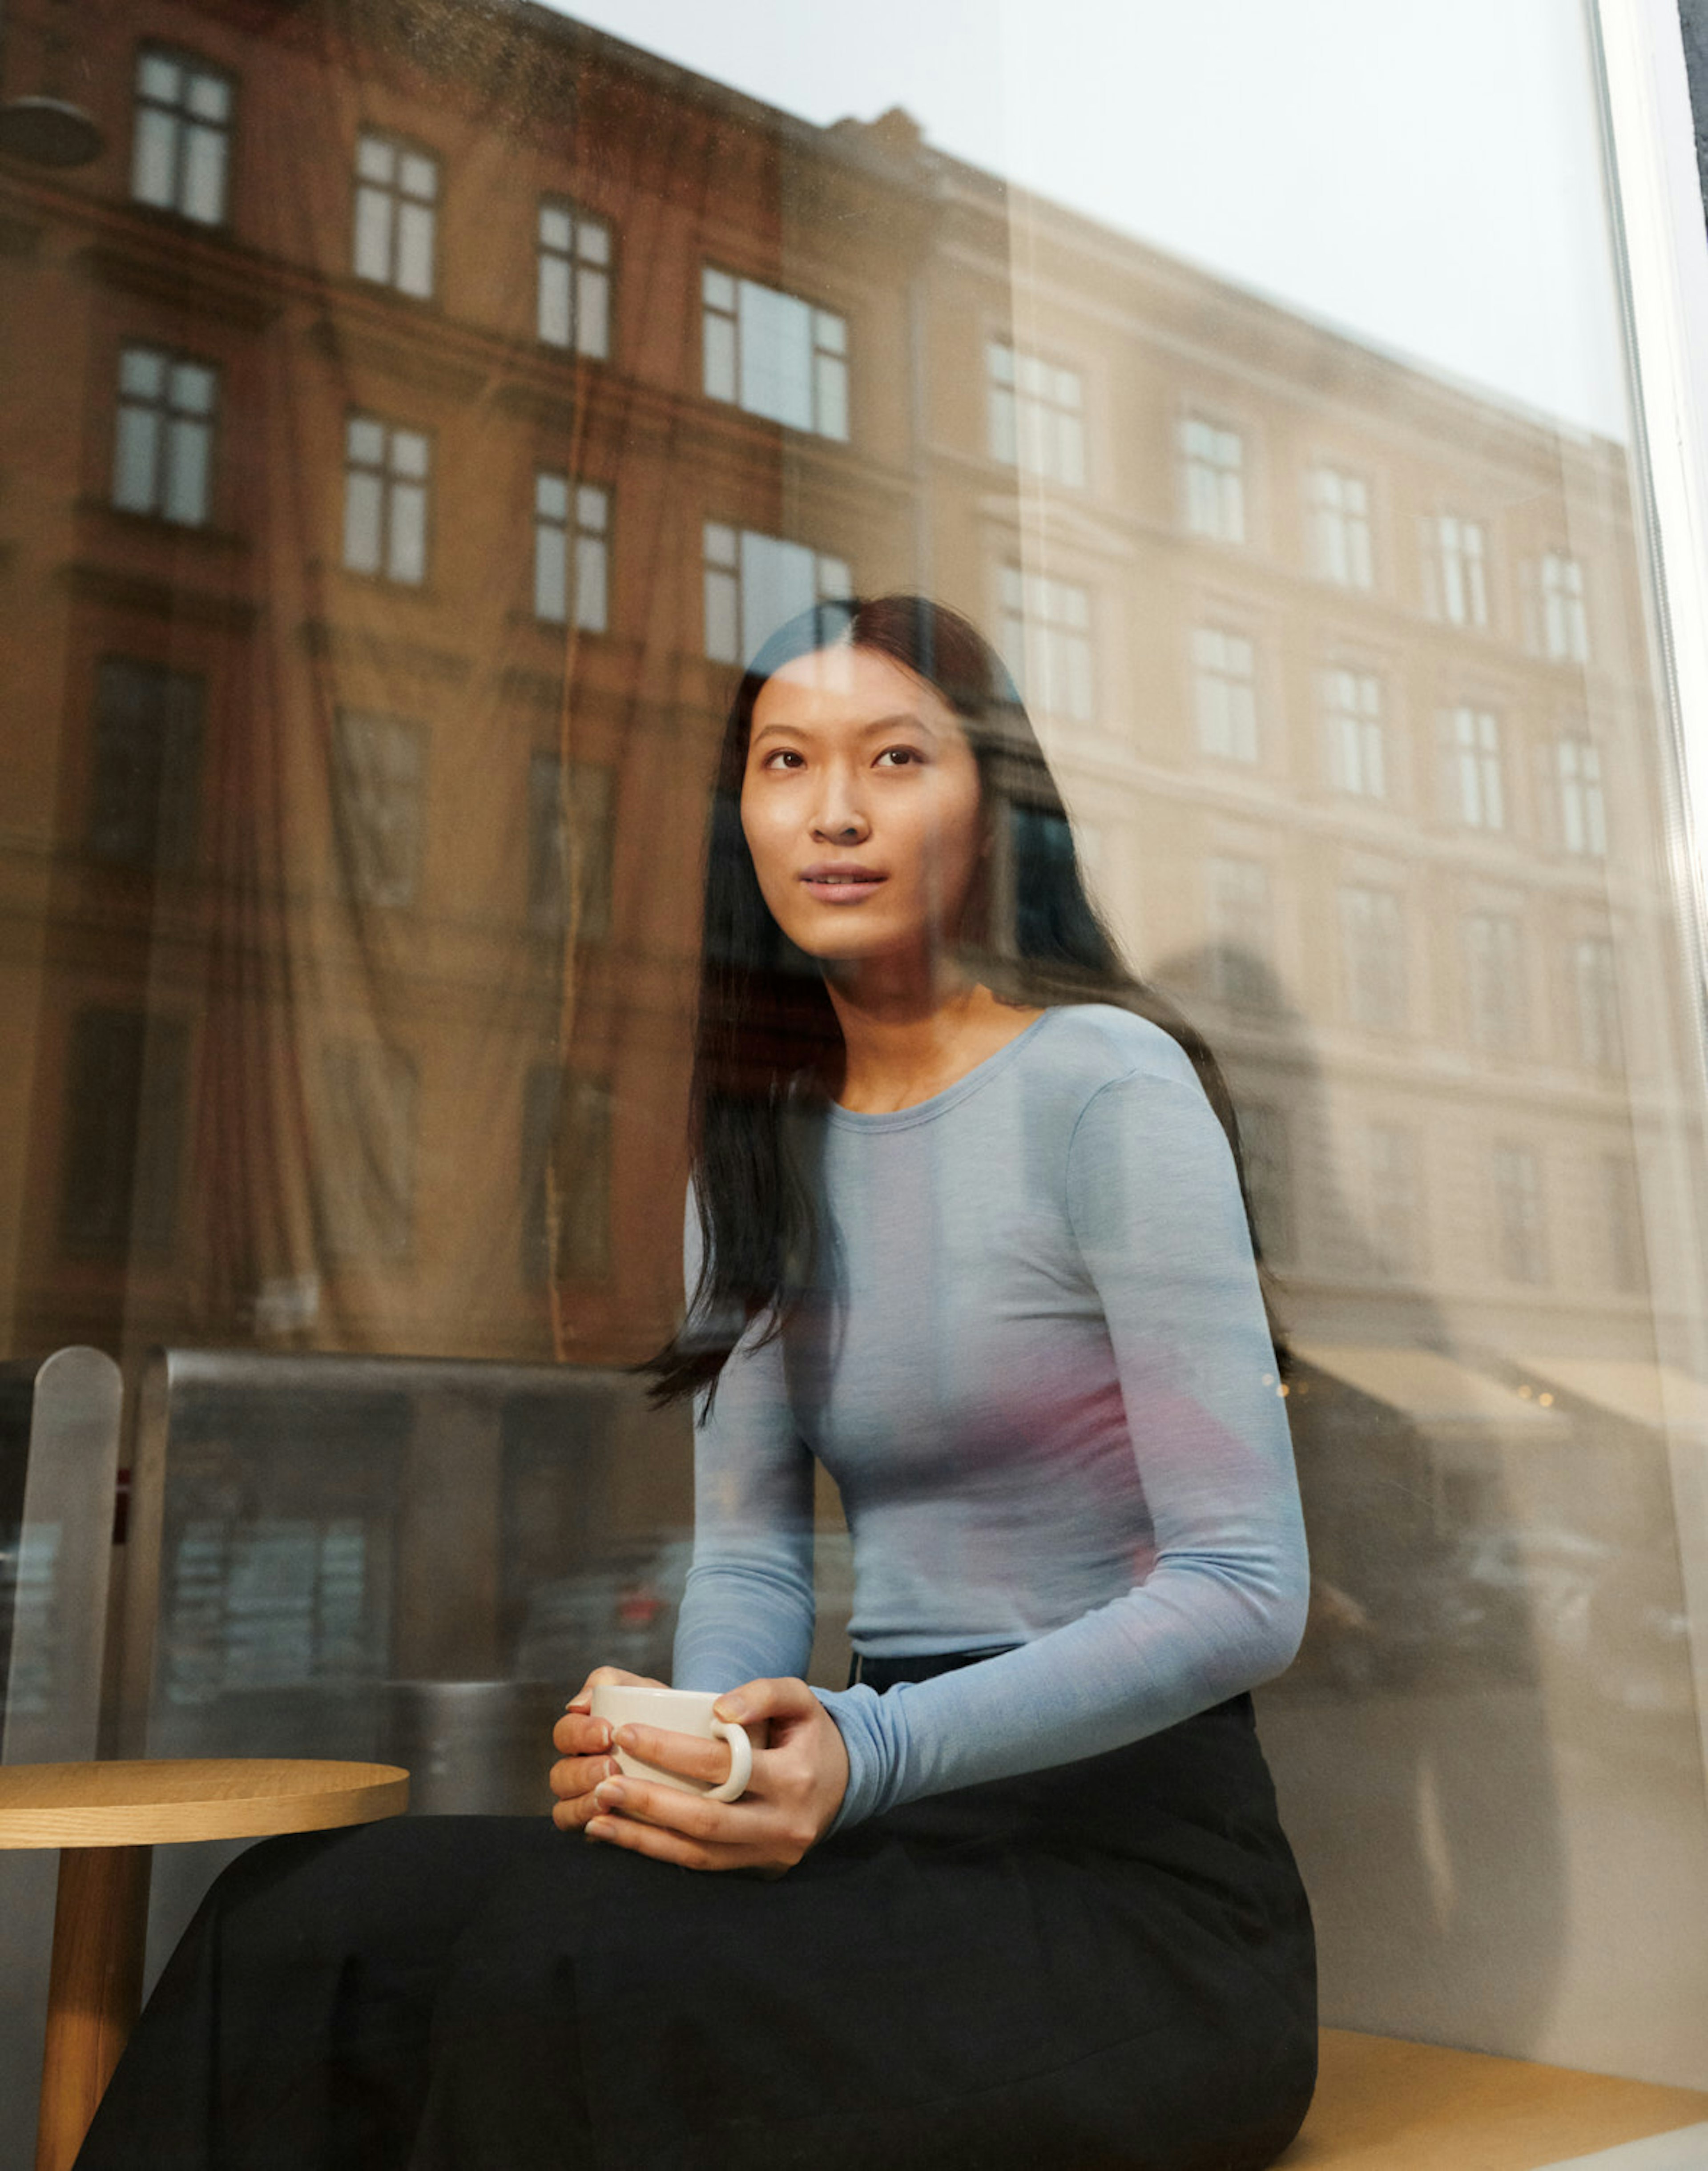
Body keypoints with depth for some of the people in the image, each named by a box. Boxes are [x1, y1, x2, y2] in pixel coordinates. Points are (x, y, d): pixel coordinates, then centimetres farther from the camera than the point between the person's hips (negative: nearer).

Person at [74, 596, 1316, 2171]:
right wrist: (695, 1735, -12)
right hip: (900, 1833, 5)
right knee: (308, 1919, -15)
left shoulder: (1104, 1081, -10)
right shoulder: (758, 1146, 12)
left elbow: (1249, 1593, -14)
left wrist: (871, 1751, -26)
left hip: (1141, 1877, -5)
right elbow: (747, 1557, 10)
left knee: (571, 1962, -29)